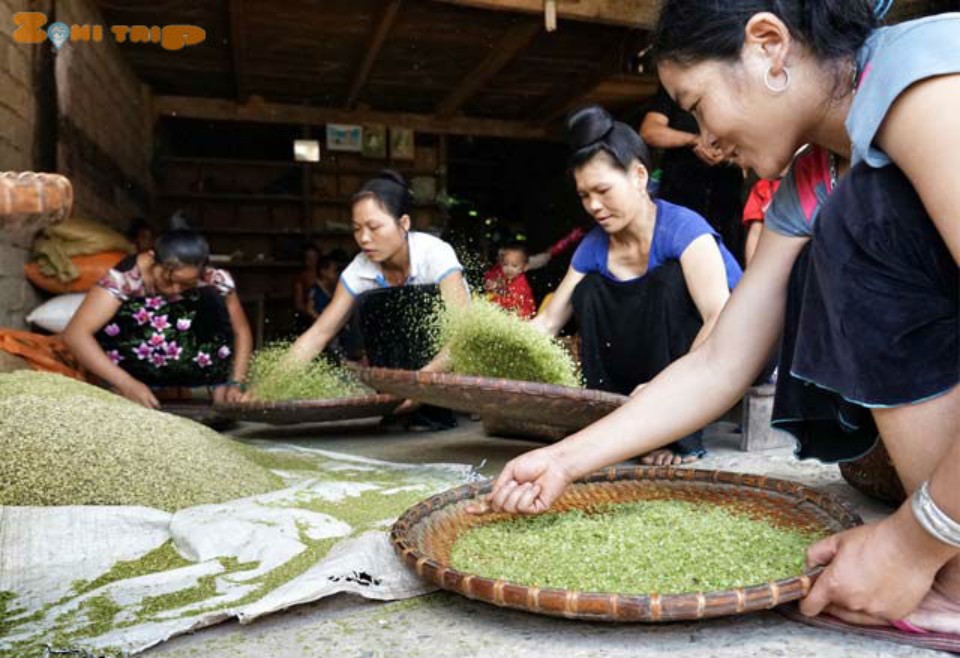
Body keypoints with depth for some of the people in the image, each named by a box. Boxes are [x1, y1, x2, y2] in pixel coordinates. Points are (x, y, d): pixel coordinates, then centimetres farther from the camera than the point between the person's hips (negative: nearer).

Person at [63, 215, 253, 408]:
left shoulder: (215, 279, -20)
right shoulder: (127, 277, -26)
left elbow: (241, 331, -10)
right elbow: (75, 334, -32)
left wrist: (235, 382, -24)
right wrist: (126, 383, -42)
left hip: (194, 368, 2)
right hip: (138, 365, -2)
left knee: (211, 300, -23)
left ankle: (218, 384, -15)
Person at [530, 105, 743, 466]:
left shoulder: (682, 228, -23)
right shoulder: (594, 246, -4)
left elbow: (722, 320, -36)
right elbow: (547, 322, -6)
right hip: (662, 356, 6)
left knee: (668, 280, -31)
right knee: (589, 291, -9)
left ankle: (681, 436, -25)